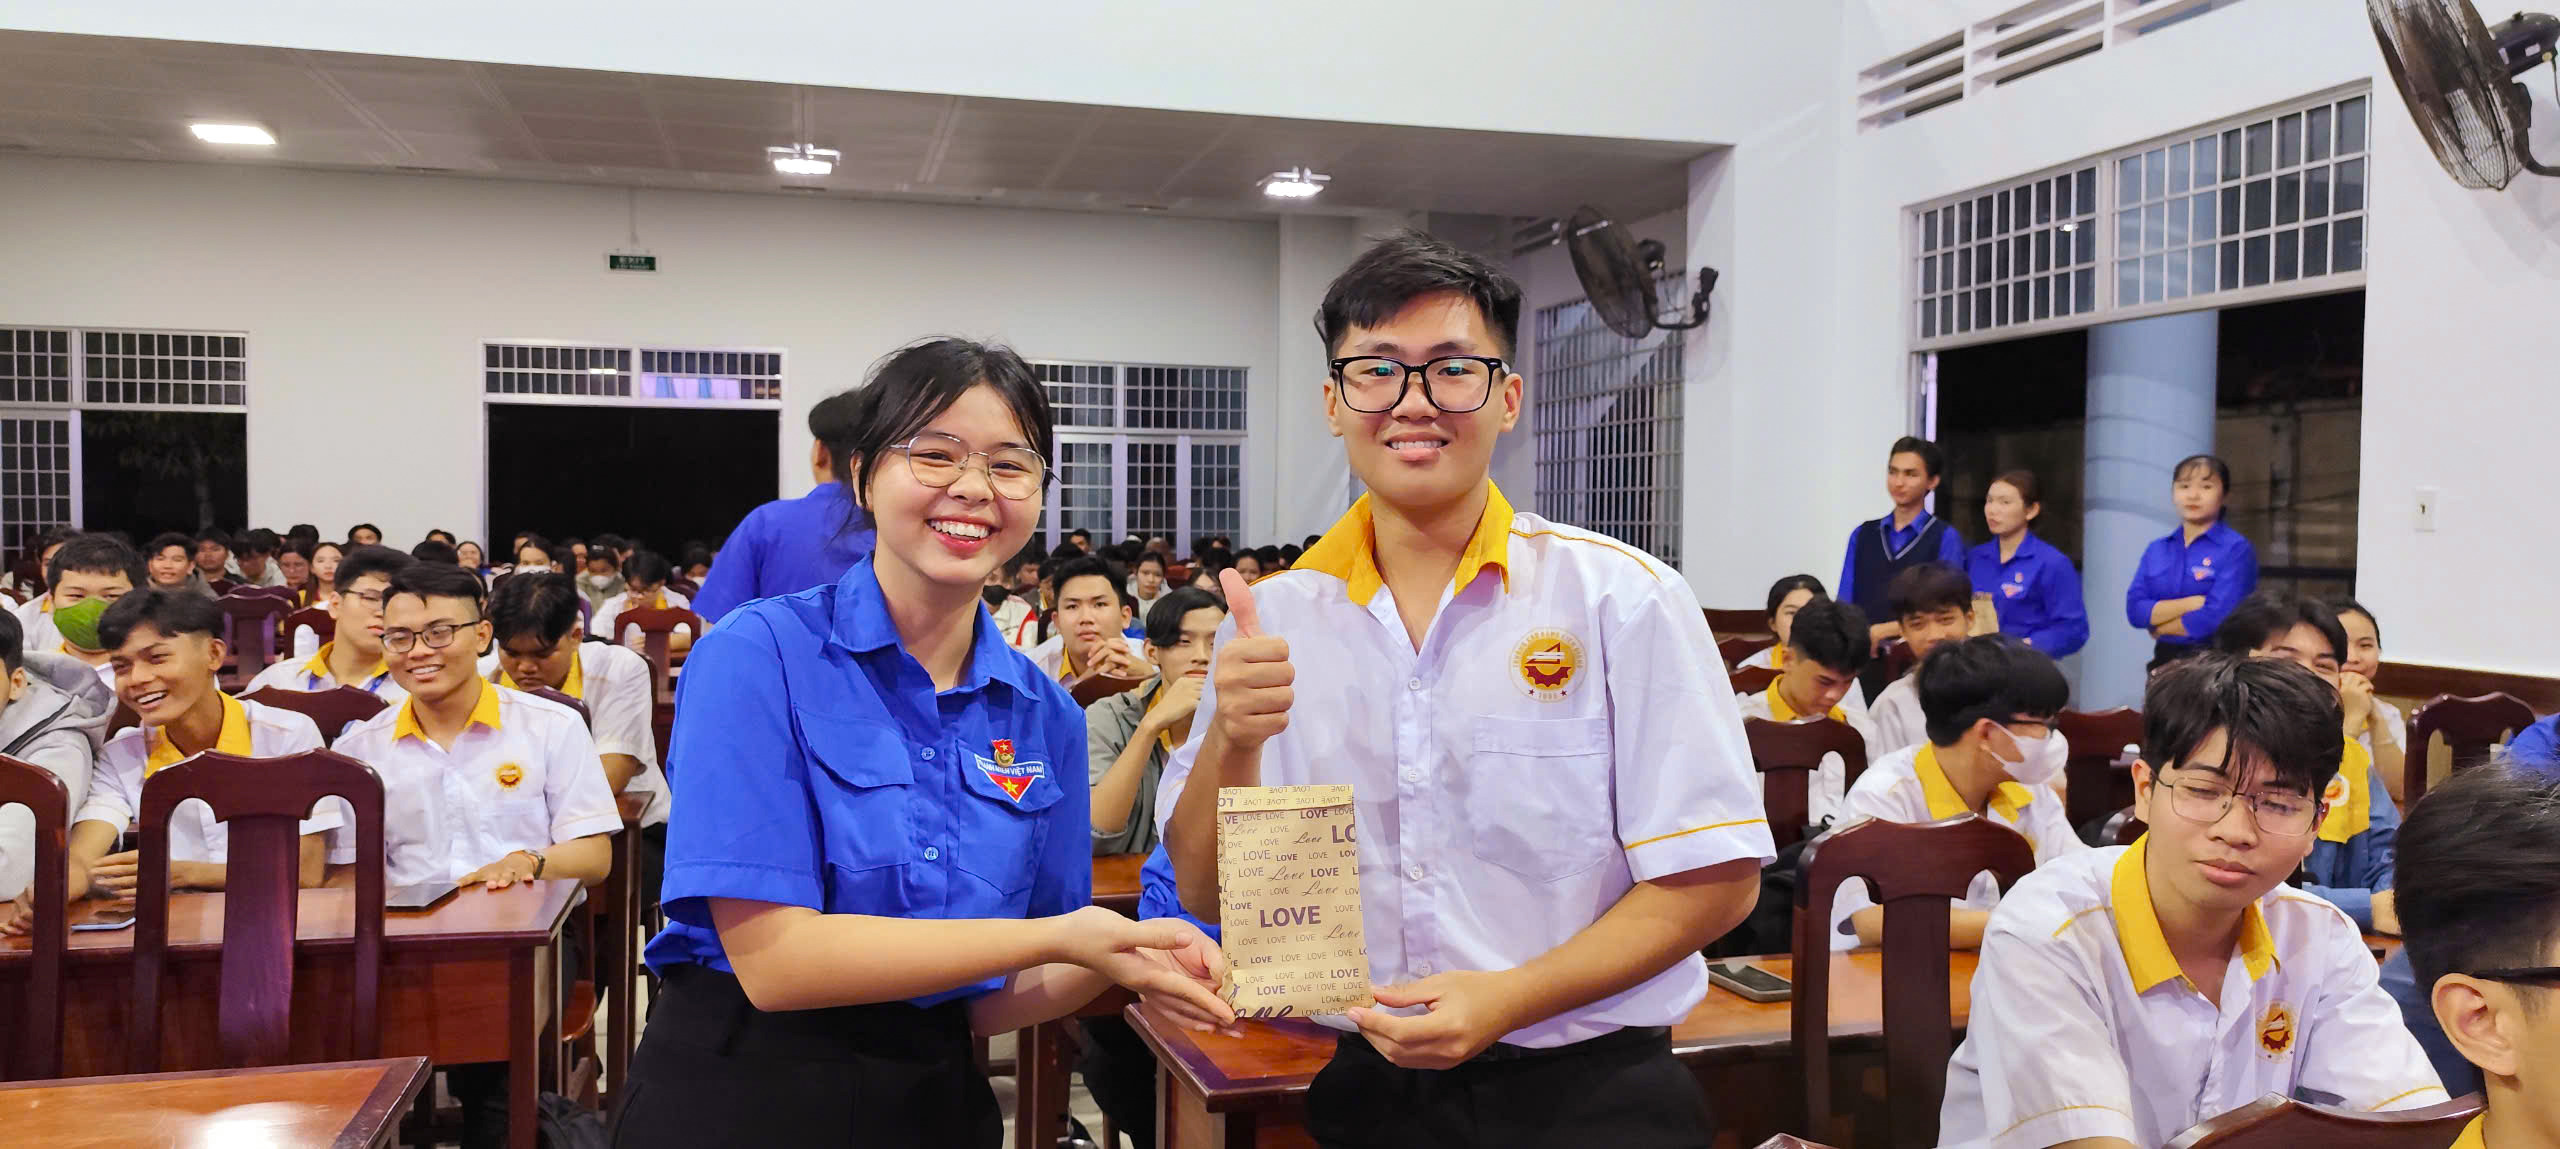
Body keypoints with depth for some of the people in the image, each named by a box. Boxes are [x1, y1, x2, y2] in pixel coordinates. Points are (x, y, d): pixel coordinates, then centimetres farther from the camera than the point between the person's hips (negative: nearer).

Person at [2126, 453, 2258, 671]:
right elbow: (2135, 610, -2)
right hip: (2165, 660, 5)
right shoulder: (2156, 550, 10)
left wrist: (2161, 626, -3)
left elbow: (2216, 618, -17)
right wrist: (2192, 603, -14)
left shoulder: (2236, 549, -7)